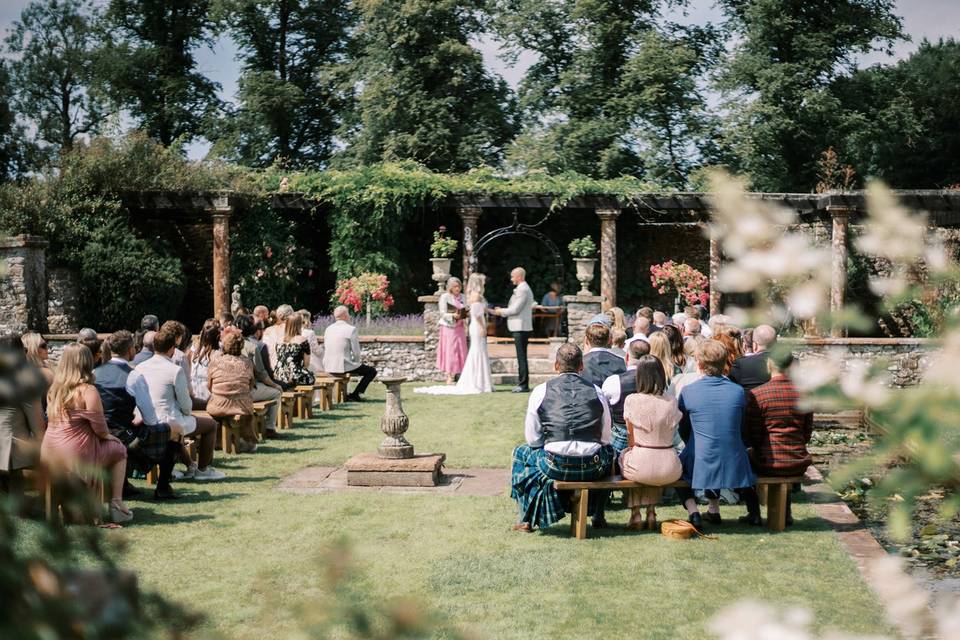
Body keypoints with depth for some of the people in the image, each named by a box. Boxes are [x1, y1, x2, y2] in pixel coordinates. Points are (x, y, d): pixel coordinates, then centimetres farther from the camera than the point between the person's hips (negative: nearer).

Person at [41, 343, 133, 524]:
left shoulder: (54, 389, 6)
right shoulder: (87, 390, -15)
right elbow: (99, 428, -13)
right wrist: (108, 435, 10)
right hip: (76, 458, -7)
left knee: (109, 444, 30)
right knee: (119, 449, 18)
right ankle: (116, 505, 14)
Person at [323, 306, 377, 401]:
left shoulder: (328, 329, 8)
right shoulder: (351, 329, -11)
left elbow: (325, 349, 14)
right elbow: (356, 352, -11)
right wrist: (358, 360, 11)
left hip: (328, 368, 7)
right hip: (343, 367, -7)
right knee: (372, 371, 10)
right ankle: (355, 395, 6)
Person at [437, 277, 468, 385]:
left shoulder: (463, 297, 11)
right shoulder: (445, 297, -4)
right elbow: (443, 314, -8)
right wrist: (453, 315, -24)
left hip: (460, 327, 5)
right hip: (448, 327, -5)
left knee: (461, 351, 1)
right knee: (450, 351, -6)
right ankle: (449, 377, -3)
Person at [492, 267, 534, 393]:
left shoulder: (523, 290, -14)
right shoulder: (522, 289, 18)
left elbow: (516, 309, -18)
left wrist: (501, 311, -4)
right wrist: (502, 311, 16)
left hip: (521, 328, -10)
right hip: (519, 327, 10)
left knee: (521, 357, -8)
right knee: (521, 356, 12)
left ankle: (524, 385, -7)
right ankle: (522, 383, 16)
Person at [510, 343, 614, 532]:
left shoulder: (541, 391, 4)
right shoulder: (597, 392, 8)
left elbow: (532, 439, 7)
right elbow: (606, 437, 13)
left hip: (554, 466, -1)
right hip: (592, 467, 2)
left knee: (521, 452, 29)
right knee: (608, 450, 37)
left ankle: (527, 519, 28)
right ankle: (598, 515, 41)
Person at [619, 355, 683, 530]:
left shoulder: (631, 400, -7)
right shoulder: (671, 402, -1)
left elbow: (631, 440, 4)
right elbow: (670, 437, 9)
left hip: (641, 468, -3)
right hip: (670, 470, 3)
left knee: (624, 455, 31)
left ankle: (636, 515, 24)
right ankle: (651, 513, 28)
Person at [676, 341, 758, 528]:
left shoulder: (687, 391, -9)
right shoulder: (739, 391, -4)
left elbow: (684, 431, 4)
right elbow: (742, 429, 9)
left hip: (700, 466, -2)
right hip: (735, 467, 3)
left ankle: (692, 511, 9)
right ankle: (713, 510, 35)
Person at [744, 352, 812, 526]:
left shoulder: (756, 394, -11)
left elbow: (753, 438, -6)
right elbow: (807, 434, 7)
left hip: (768, 465, -3)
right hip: (798, 465, 4)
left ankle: (754, 514, 27)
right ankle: (786, 513, 38)